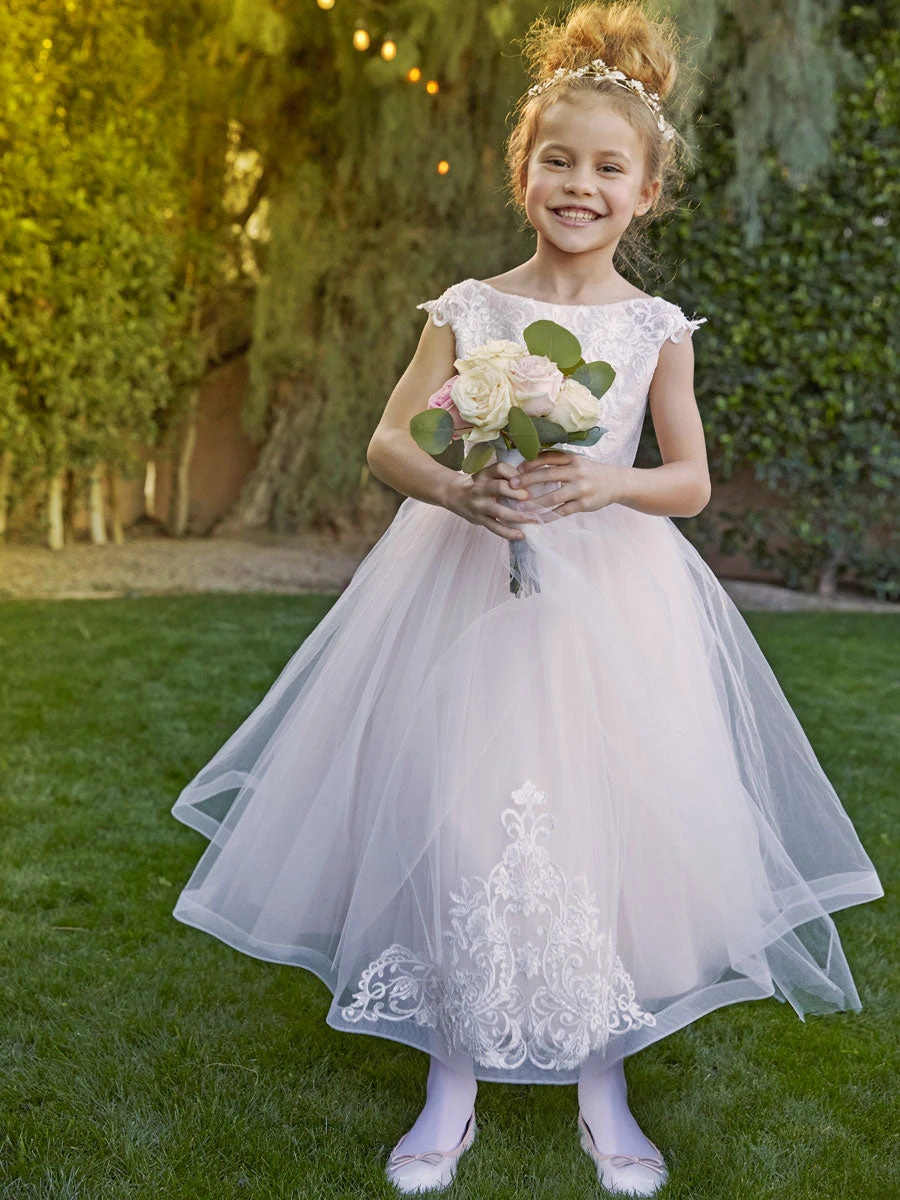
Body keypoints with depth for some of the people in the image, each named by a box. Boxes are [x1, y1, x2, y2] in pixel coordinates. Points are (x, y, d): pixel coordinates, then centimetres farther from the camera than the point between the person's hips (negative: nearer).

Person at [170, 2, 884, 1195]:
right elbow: (388, 442, 3)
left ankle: (603, 1085, 20)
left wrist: (609, 483, -17)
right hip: (468, 592, 0)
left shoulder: (657, 326, 3)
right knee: (456, 825, -2)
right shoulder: (468, 309, 2)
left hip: (610, 601, 1)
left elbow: (692, 479, 4)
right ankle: (454, 1080, 18)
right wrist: (458, 489, -18)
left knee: (605, 826, -1)